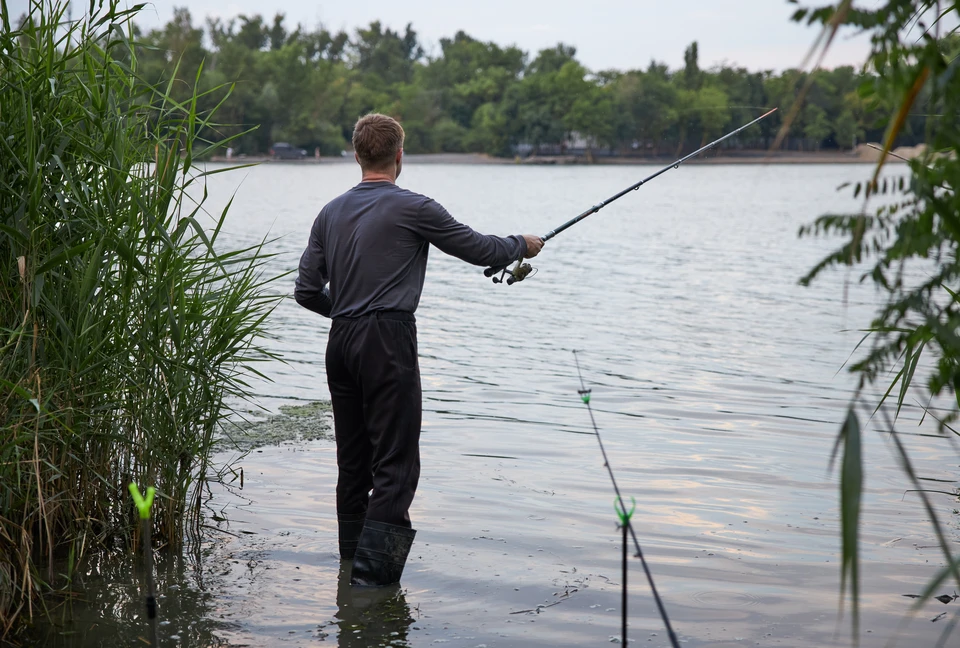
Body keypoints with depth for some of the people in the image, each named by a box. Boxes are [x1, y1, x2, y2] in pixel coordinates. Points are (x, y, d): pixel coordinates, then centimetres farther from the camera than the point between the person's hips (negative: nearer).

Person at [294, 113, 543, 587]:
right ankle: (373, 568, -14)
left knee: (353, 462, 12)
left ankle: (352, 565, 16)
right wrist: (523, 245, 22)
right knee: (395, 464, -6)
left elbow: (307, 290, 12)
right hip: (388, 340, -7)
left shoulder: (331, 213, 12)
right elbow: (479, 250, 3)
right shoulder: (412, 209, -5)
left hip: (341, 342, 7)